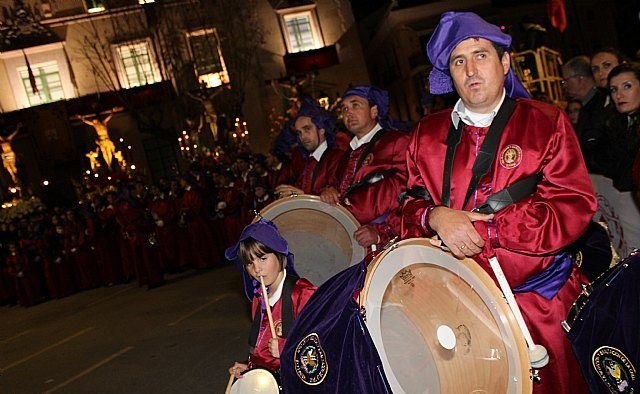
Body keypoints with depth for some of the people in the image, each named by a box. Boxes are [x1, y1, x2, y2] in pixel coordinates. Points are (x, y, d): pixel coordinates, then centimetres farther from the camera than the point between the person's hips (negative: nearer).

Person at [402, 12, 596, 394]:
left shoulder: (547, 122, 0)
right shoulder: (428, 133, 10)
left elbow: (574, 206, -9)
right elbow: (411, 204, 9)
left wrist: (483, 230, -17)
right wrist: (436, 217, -16)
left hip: (537, 300, -1)